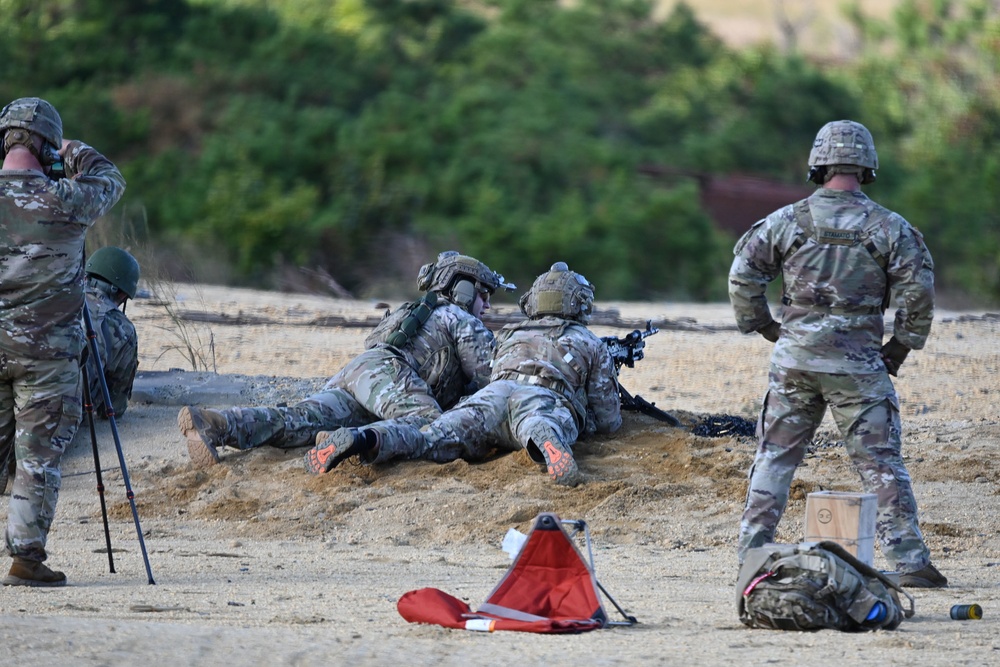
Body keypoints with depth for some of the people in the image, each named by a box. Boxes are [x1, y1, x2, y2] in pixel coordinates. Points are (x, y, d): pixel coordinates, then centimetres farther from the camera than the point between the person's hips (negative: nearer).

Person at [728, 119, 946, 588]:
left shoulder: (787, 221, 2)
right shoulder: (888, 227, -3)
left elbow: (742, 277, 5)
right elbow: (919, 289, -6)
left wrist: (767, 328, 15)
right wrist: (901, 346, 5)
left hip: (794, 356, 2)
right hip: (857, 362, -2)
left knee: (774, 457, 12)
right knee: (880, 462, 1)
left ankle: (752, 554, 13)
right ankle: (909, 561, -2)